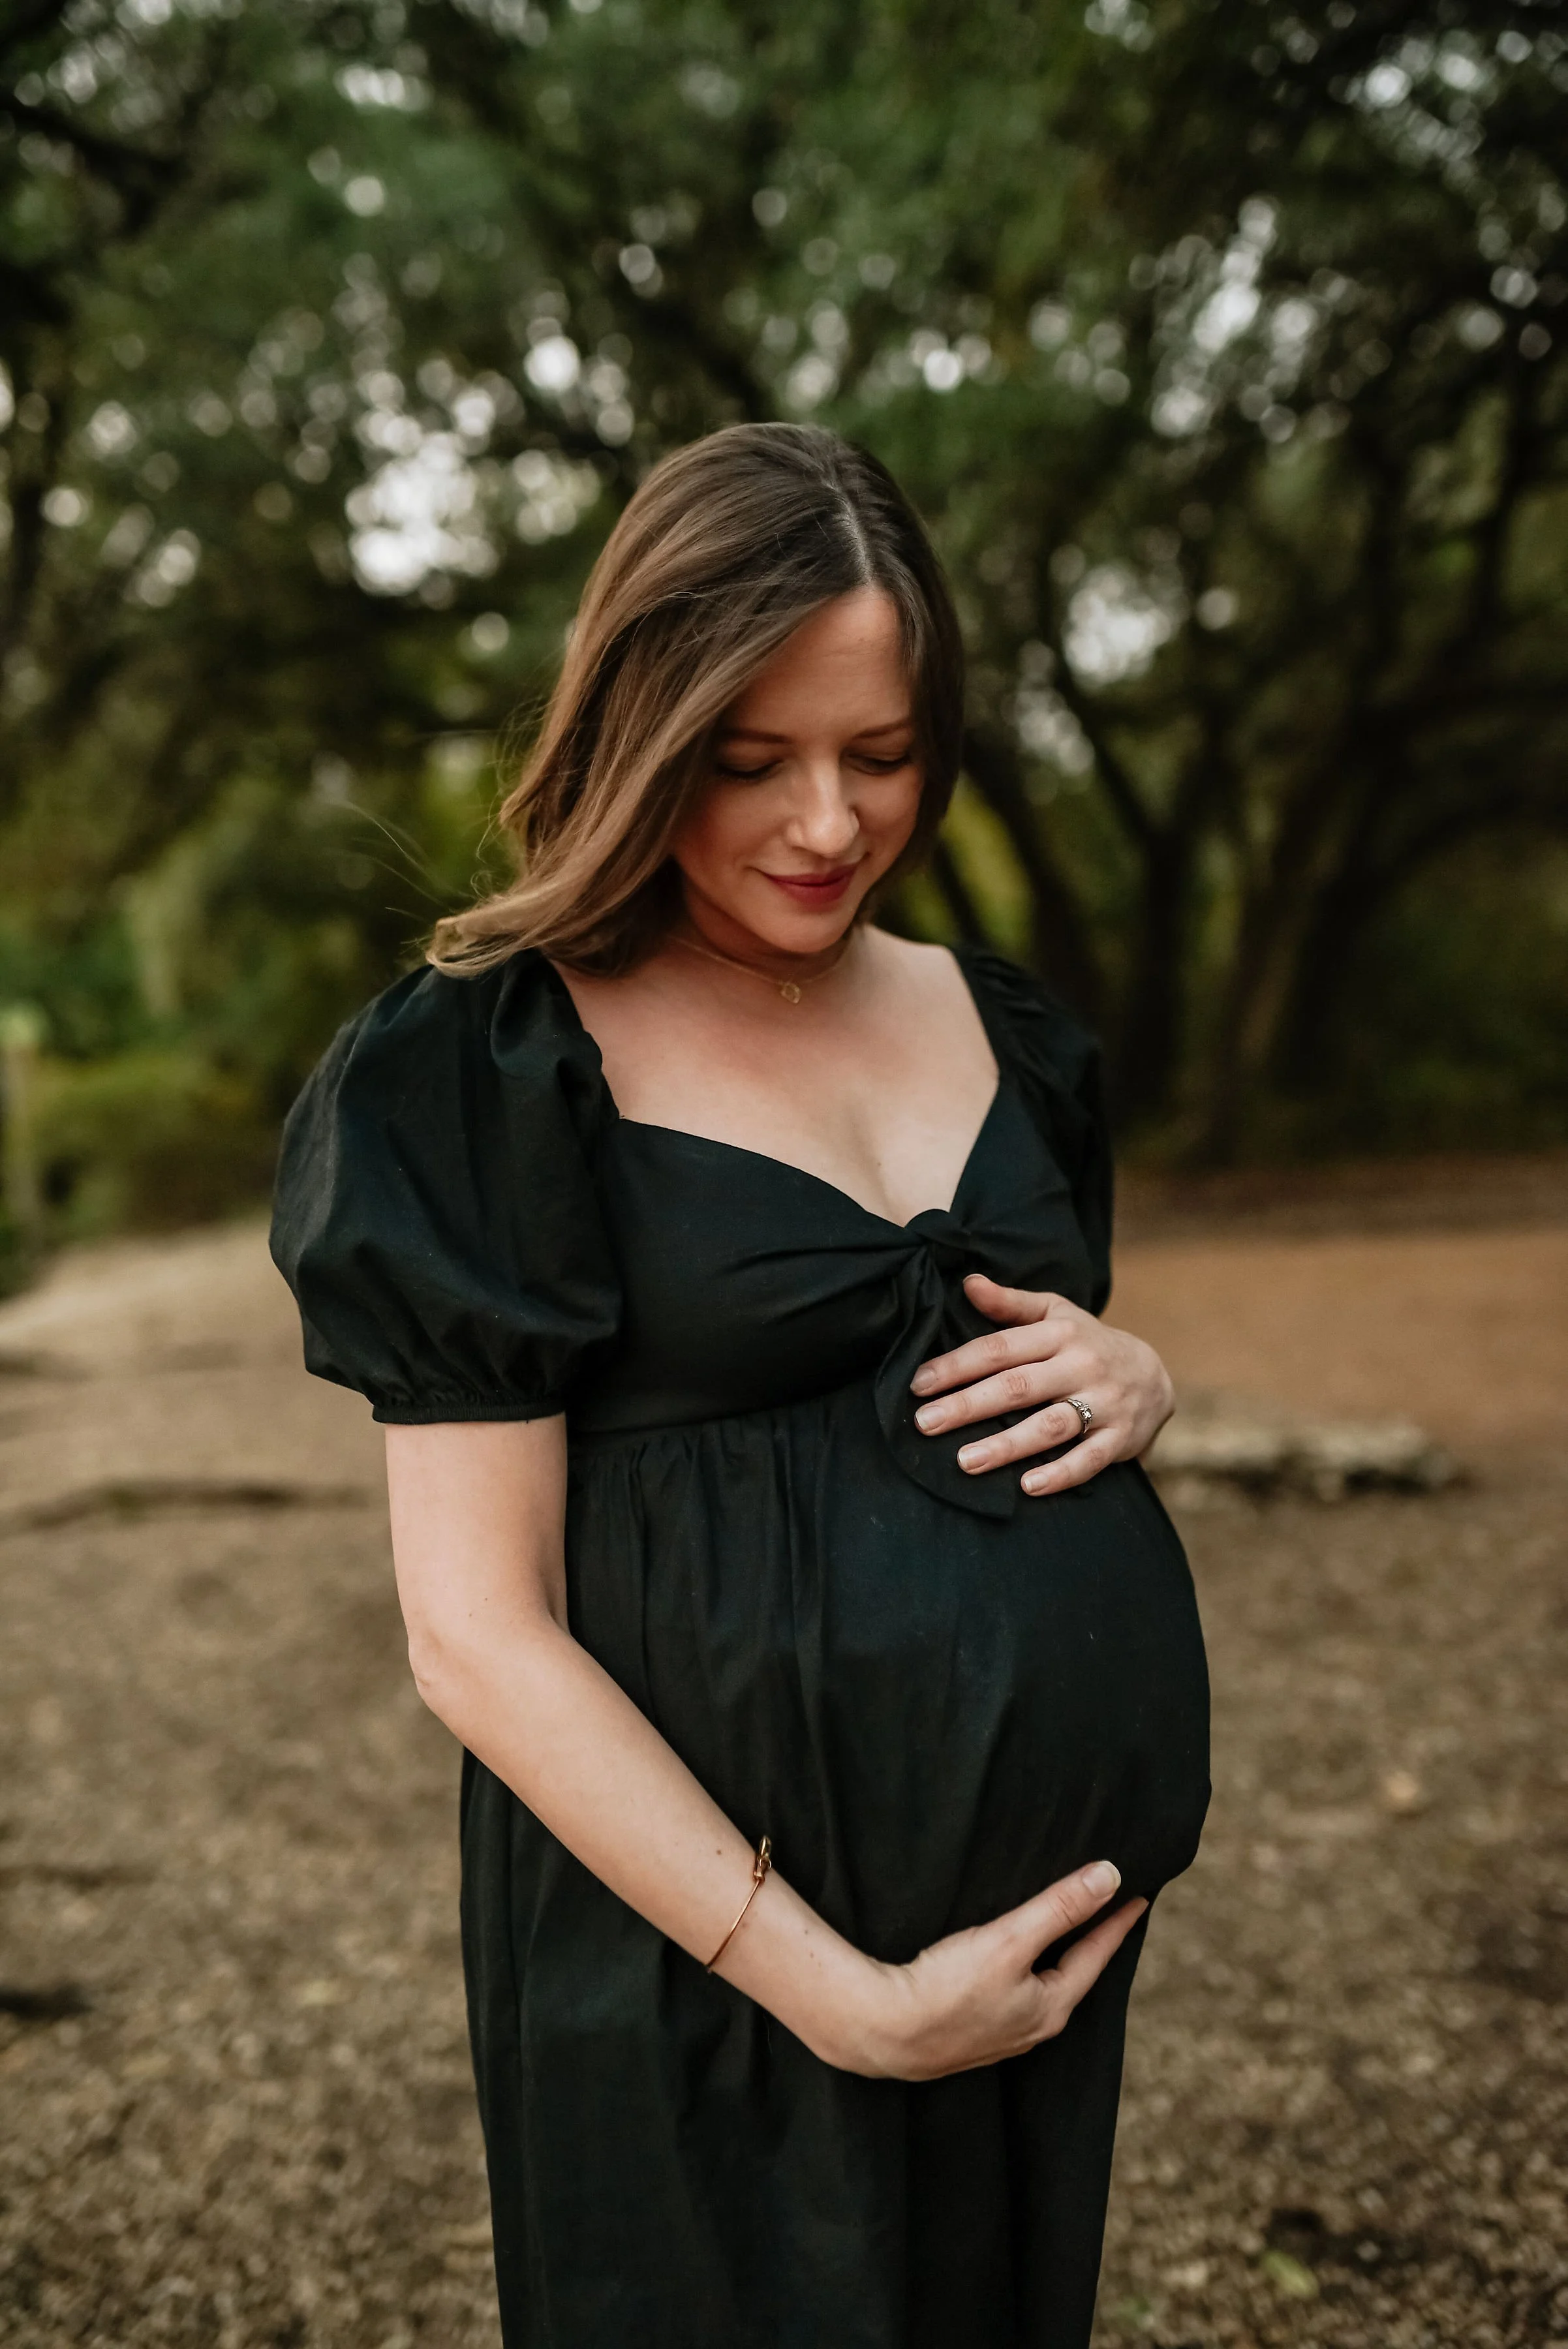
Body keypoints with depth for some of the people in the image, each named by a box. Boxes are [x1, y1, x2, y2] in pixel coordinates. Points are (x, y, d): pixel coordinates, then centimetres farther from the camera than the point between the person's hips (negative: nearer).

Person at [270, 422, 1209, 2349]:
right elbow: (478, 1631, -16)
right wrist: (847, 1997, -20)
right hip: (716, 1944, -6)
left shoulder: (994, 1025, 5)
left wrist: (1128, 1379, -6)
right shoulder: (492, 1076, -13)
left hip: (1067, 1882, 6)